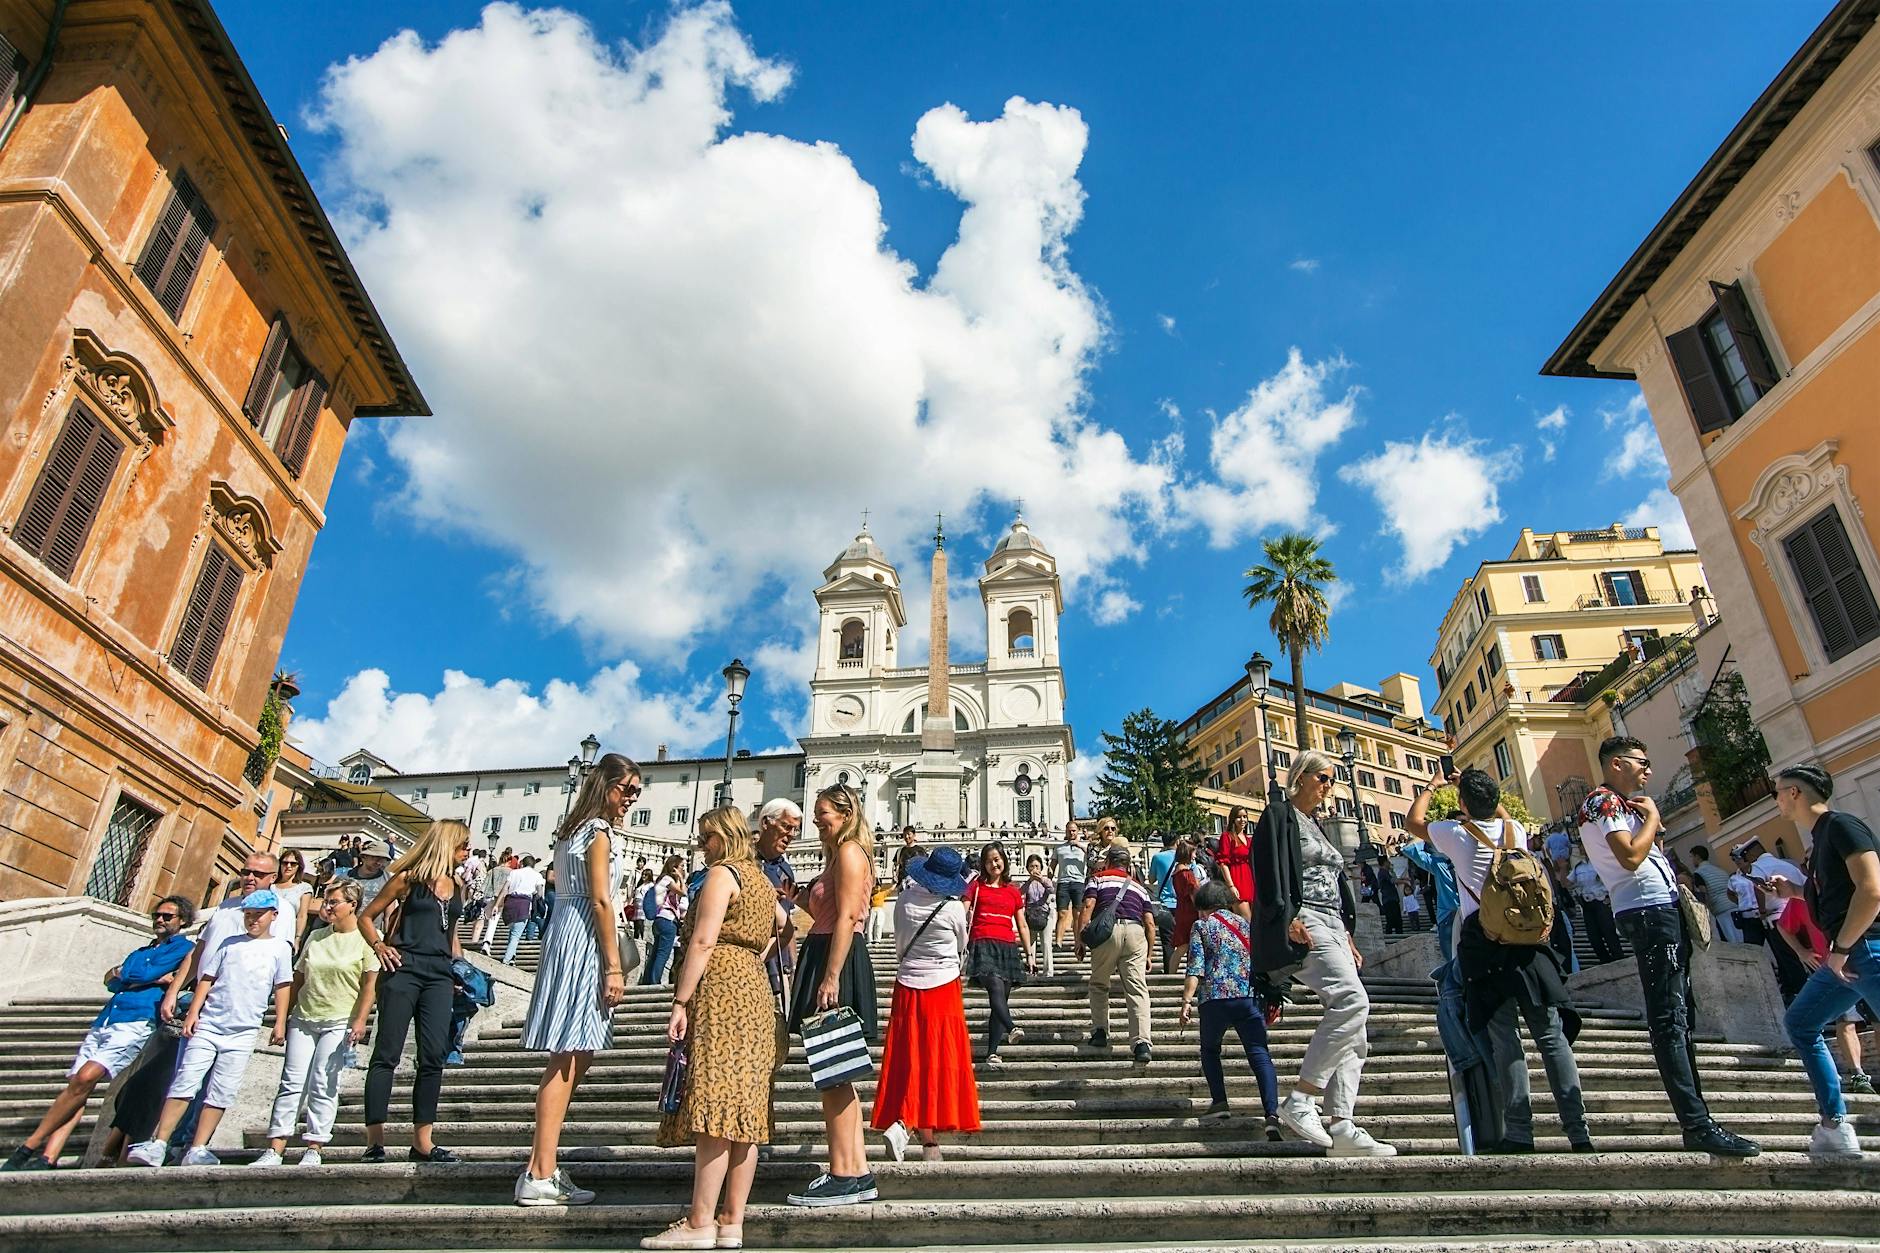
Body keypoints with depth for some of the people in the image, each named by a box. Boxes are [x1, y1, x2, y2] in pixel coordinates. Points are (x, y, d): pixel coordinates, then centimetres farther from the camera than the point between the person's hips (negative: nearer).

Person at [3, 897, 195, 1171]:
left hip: (136, 1023, -7)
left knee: (85, 1078, -22)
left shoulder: (183, 947, 8)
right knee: (76, 1085, -7)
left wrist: (123, 974, 12)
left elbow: (148, 973, -5)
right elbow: (111, 982, 15)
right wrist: (155, 979, 0)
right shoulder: (139, 952, 31)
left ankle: (28, 1148, -14)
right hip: (103, 1023, 7)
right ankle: (47, 1159, -11)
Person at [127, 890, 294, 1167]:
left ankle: (197, 1151, 5)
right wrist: (193, 1012, 1)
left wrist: (280, 1023, -1)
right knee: (184, 1083, -4)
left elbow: (282, 987, 3)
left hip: (243, 1033, -1)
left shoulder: (280, 948, 5)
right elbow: (207, 979, 11)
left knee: (222, 1093, -1)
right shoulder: (229, 944, 11)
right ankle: (158, 1145, 1)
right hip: (207, 1025, 2)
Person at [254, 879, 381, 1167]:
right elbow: (298, 978, 18)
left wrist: (360, 1020, -15)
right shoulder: (316, 937, 12)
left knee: (322, 1085, -6)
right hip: (303, 1019, 5)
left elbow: (371, 983, -8)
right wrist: (284, 1015, 14)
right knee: (292, 1083, 2)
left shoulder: (365, 938, -5)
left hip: (339, 1022, -5)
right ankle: (274, 1149, 5)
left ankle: (314, 1149, 1)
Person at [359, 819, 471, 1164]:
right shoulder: (408, 878, 1)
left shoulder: (455, 885, 17)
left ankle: (422, 1140, 6)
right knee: (387, 1053, -3)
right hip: (404, 970, -5)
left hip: (439, 974, 5)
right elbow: (366, 917, 6)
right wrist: (379, 946, -8)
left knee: (434, 1056, 1)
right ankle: (375, 1138, 1)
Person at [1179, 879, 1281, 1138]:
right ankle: (1272, 1114, -18)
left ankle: (1219, 1101, 8)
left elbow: (1195, 968, -3)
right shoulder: (1245, 924, 20)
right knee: (1260, 1055, -3)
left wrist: (1187, 1001, -6)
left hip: (1216, 997, -2)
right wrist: (1269, 999, 25)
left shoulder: (1201, 926, 9)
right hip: (1251, 997, 2)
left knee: (1210, 1050, 20)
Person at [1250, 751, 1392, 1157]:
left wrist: (1347, 937, 19)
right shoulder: (1280, 815, 0)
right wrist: (1289, 918, -23)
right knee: (1352, 1001, -26)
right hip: (1302, 922, -9)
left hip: (1332, 926, 9)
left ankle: (1339, 1125, -3)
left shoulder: (1316, 826, 26)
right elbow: (1271, 869, -12)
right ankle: (1298, 1101, -22)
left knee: (1352, 1028, -1)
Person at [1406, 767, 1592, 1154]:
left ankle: (1519, 1132, -4)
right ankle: (1578, 1130, 1)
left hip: (1483, 941, -3)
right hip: (1528, 938, 3)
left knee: (1503, 1038, -3)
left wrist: (1432, 787, 31)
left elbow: (1412, 821, 19)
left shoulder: (1457, 833, -1)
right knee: (1551, 1034, 3)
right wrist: (1480, 790, 43)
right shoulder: (1515, 831, 9)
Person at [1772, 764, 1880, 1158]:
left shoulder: (1841, 825, -10)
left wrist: (1840, 947, -18)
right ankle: (1835, 1126, 16)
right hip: (1847, 954, 11)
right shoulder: (1821, 837, 19)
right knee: (1800, 1022, 15)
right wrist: (1791, 889, 22)